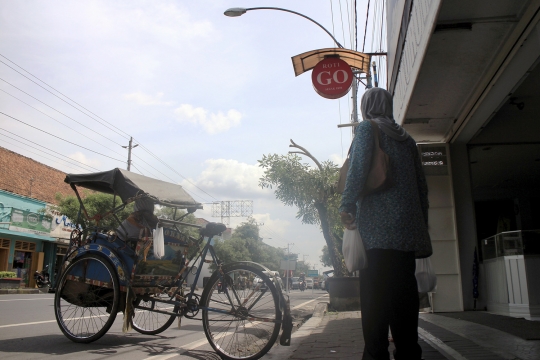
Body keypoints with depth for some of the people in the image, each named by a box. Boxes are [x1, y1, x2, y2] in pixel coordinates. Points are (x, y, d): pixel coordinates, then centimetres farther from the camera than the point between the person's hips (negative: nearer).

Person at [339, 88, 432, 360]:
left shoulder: (367, 128, 4)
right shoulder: (406, 139, 22)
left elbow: (358, 167, -12)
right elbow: (421, 185, 19)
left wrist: (346, 206, -10)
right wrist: (422, 223, 22)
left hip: (377, 227, -7)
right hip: (408, 229, 7)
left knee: (374, 294, -7)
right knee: (404, 293, 9)